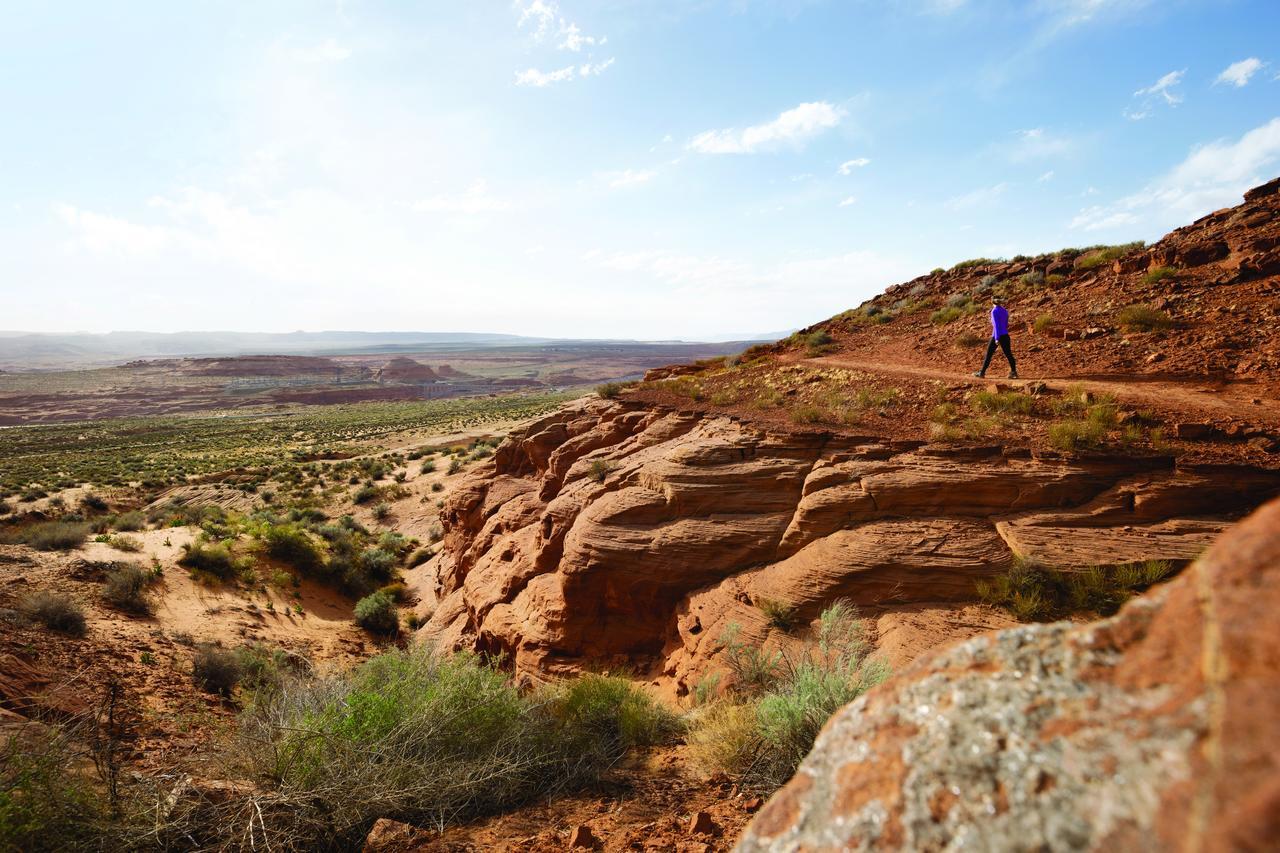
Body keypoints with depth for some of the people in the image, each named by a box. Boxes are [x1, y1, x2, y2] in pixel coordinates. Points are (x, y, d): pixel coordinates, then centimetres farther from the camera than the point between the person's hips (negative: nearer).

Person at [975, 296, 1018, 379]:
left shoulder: (994, 311, -12)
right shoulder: (1004, 310, 10)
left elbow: (996, 325, -19)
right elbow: (1006, 324, 18)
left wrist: (997, 338, -22)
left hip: (997, 336, -6)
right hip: (1005, 335, 6)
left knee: (988, 354, 5)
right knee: (1008, 354, 3)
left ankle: (982, 372, 11)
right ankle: (1014, 372, -6)